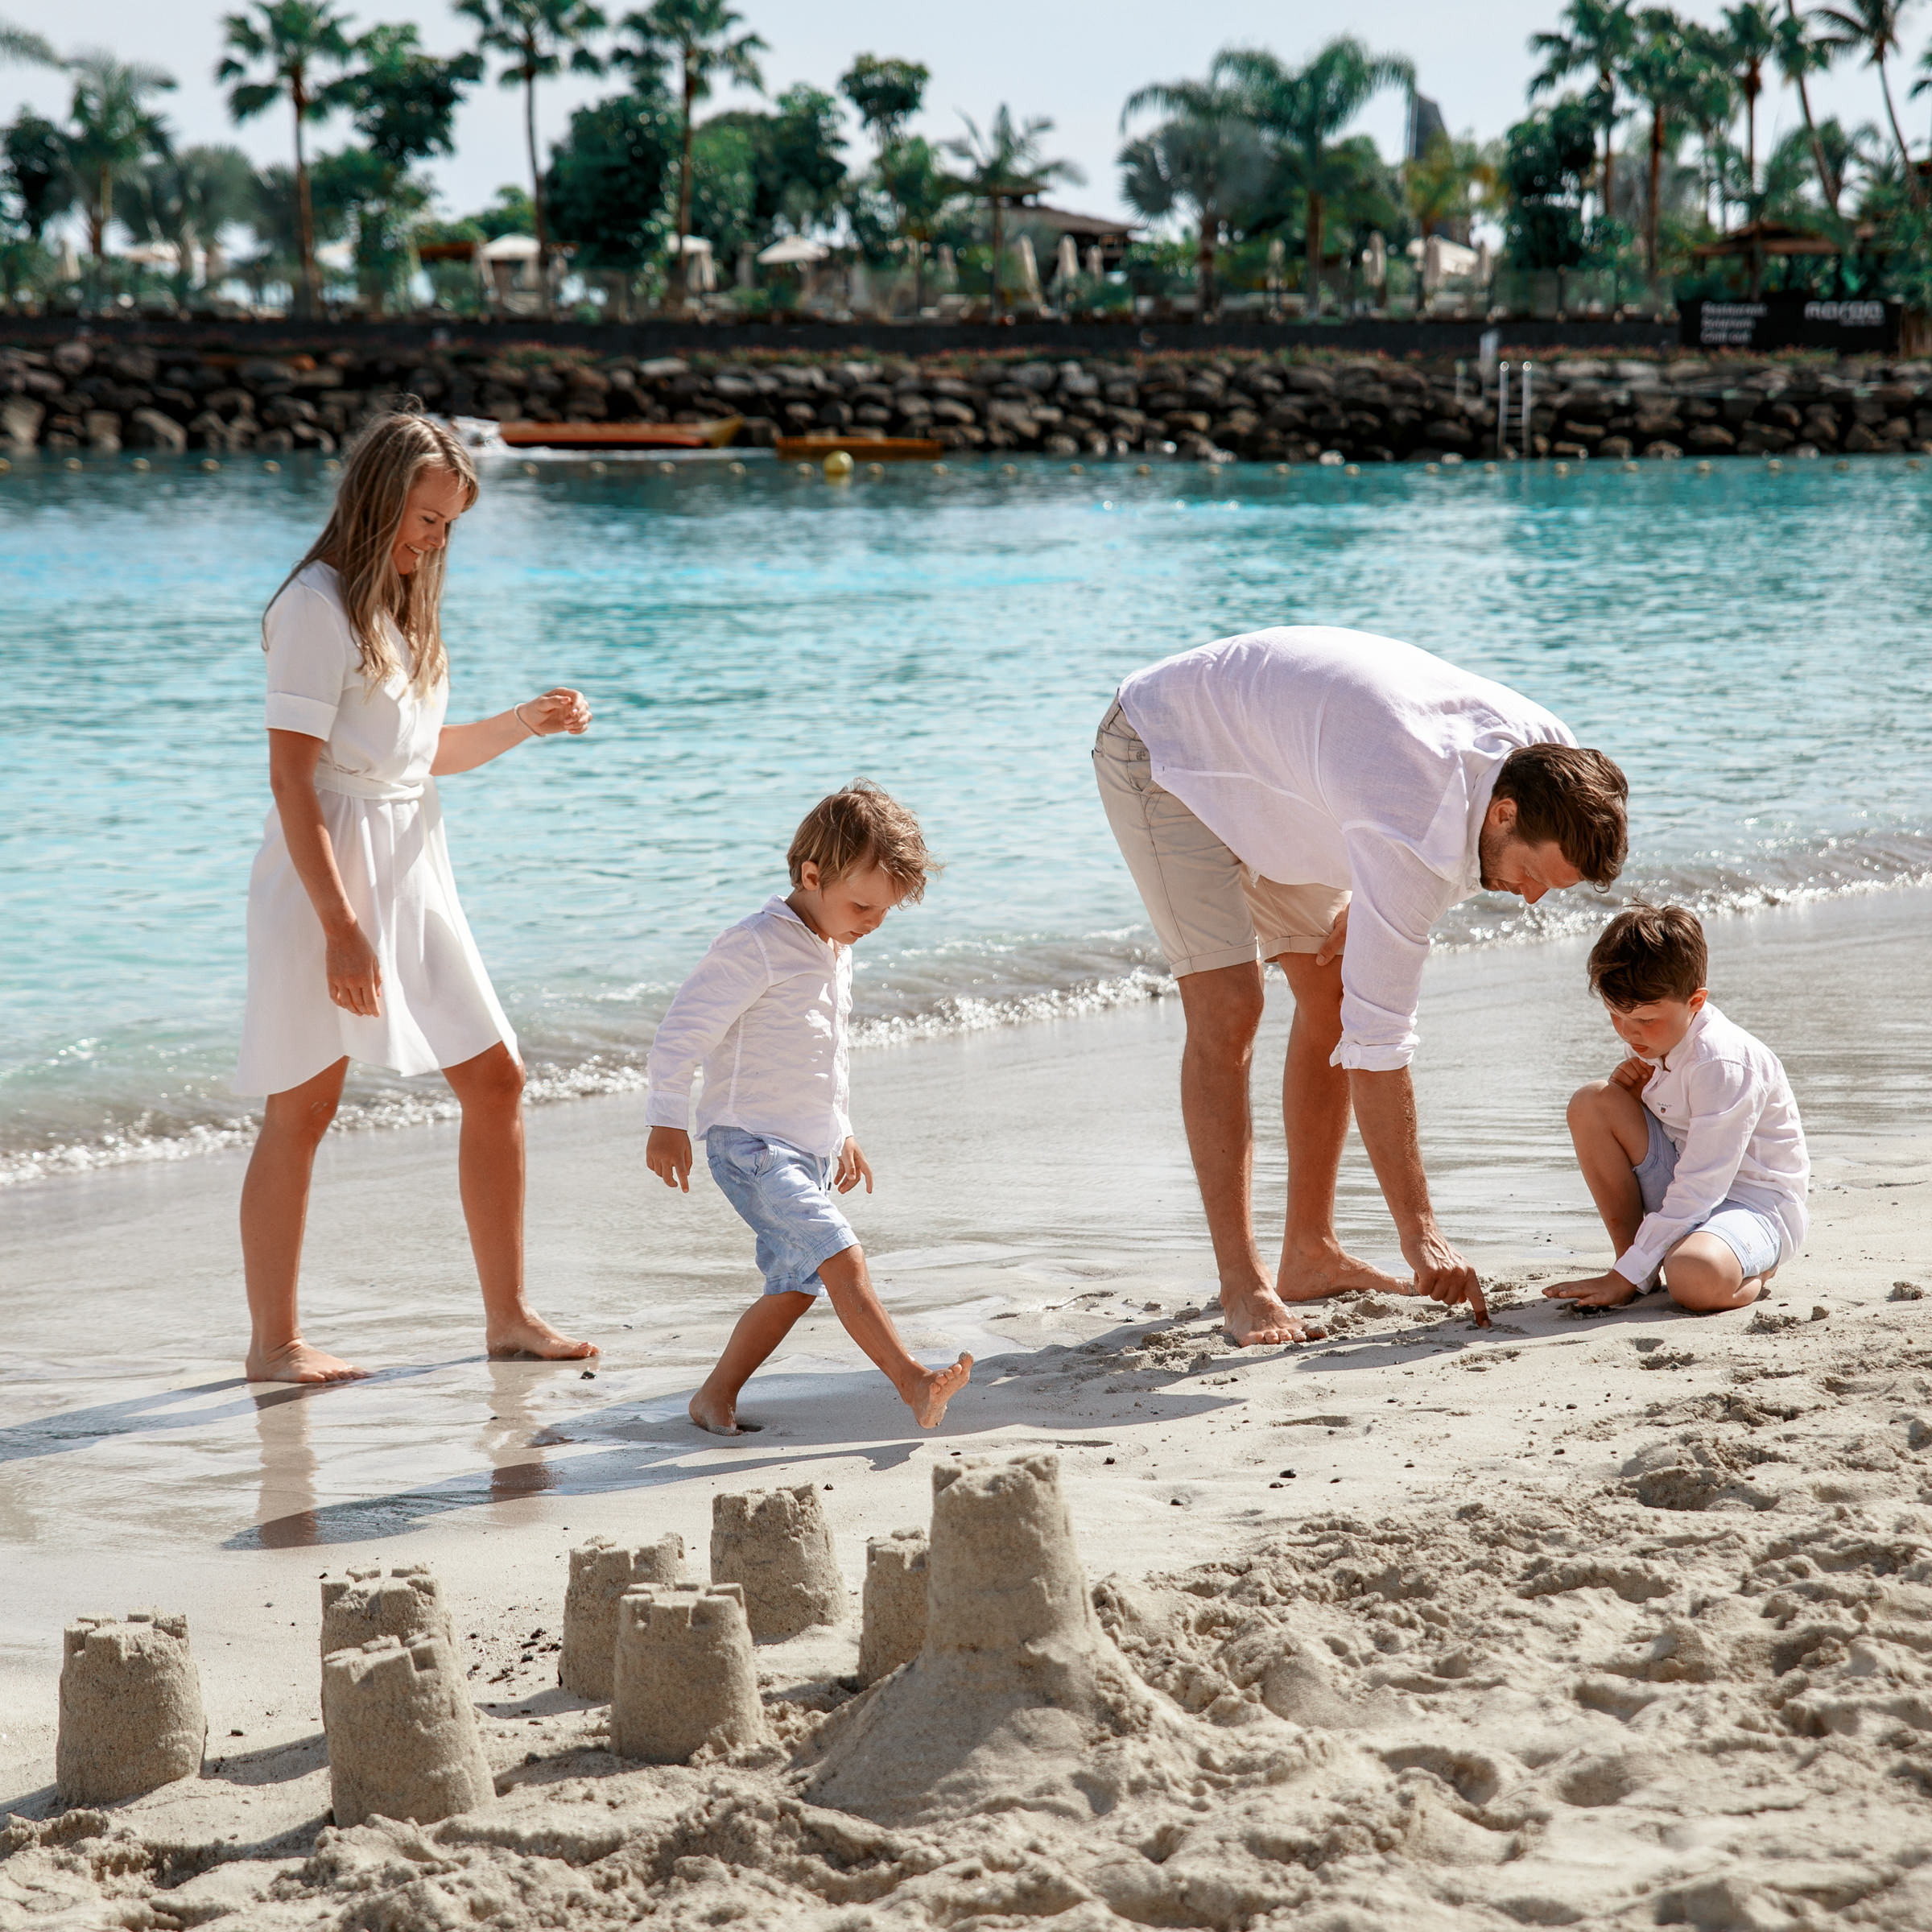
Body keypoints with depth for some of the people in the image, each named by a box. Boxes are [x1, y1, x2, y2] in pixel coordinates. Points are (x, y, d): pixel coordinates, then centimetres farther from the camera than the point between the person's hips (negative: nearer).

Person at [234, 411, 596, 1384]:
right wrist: (340, 925, -23)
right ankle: (274, 1341, 4)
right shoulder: (319, 606, -12)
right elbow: (291, 775, -18)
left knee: (494, 1080, 7)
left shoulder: (404, 606, 14)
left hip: (413, 867, 9)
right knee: (304, 1105, -3)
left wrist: (527, 722, 7)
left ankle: (508, 1316, 15)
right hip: (327, 868, -9)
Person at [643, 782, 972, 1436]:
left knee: (795, 1285, 10)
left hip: (808, 1148, 10)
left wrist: (841, 1133, 30)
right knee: (841, 1256, -21)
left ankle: (716, 1396, 21)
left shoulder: (835, 950, 12)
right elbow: (684, 1030, -15)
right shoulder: (756, 946, -17)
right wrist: (667, 1124, -11)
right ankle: (912, 1383, -28)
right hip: (750, 1143, -10)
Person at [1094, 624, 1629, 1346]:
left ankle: (1310, 1256, 14)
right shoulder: (1409, 829, -41)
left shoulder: (1540, 751, -17)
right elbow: (1379, 1041, -38)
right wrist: (1421, 1235, -36)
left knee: (1331, 1001, 5)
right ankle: (1241, 1284, -15)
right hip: (1162, 752, -9)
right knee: (1227, 1010, -19)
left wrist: (1365, 904, -3)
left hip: (1269, 762, 9)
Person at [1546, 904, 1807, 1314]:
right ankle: (1630, 1252, -3)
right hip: (1684, 1192, 8)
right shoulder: (1651, 1041, 0)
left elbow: (1697, 1192, -27)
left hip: (1757, 1201, -8)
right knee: (1592, 1102, -11)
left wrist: (1624, 1278, -28)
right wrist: (1629, 1092, -10)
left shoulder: (1723, 1064, -25)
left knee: (1695, 1279, -41)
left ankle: (1754, 1271, -2)